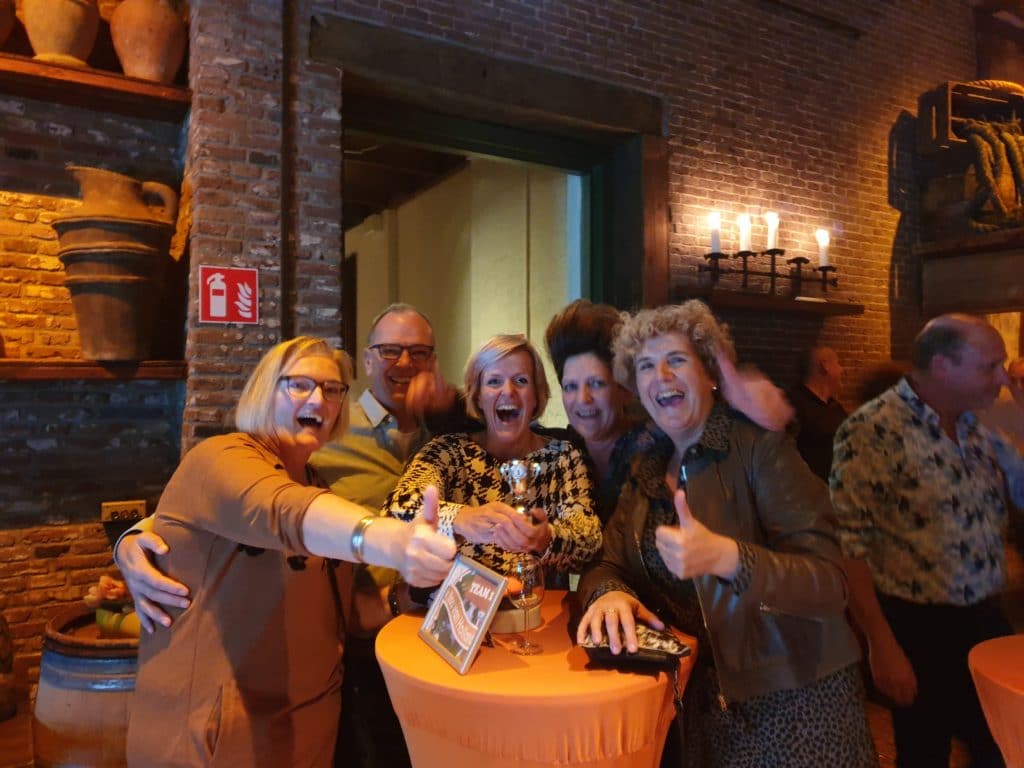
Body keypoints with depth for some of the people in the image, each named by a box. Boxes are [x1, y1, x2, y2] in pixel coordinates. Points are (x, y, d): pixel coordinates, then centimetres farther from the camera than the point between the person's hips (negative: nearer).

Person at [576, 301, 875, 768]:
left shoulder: (762, 448, -15)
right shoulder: (647, 468, 3)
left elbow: (828, 584, -21)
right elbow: (606, 566, -1)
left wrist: (724, 557, -38)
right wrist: (610, 594, -25)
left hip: (796, 696, -4)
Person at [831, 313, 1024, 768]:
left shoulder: (977, 429, 6)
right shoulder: (873, 429, -18)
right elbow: (850, 541, -20)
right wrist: (882, 644, -20)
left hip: (986, 618, 7)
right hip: (918, 627, -7)